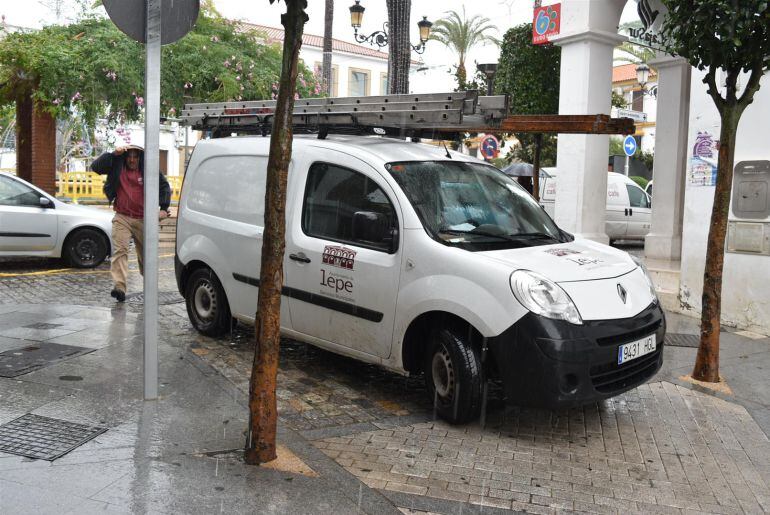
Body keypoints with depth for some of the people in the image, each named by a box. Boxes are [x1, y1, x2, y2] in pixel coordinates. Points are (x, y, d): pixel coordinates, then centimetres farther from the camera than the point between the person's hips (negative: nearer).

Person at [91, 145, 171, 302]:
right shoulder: (117, 167, 5)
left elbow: (164, 186, 1)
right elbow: (95, 166, -2)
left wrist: (164, 208, -9)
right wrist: (113, 154, -10)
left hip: (143, 219, 0)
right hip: (122, 218, 0)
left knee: (146, 253, 11)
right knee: (119, 250, -16)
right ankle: (119, 286, -24)